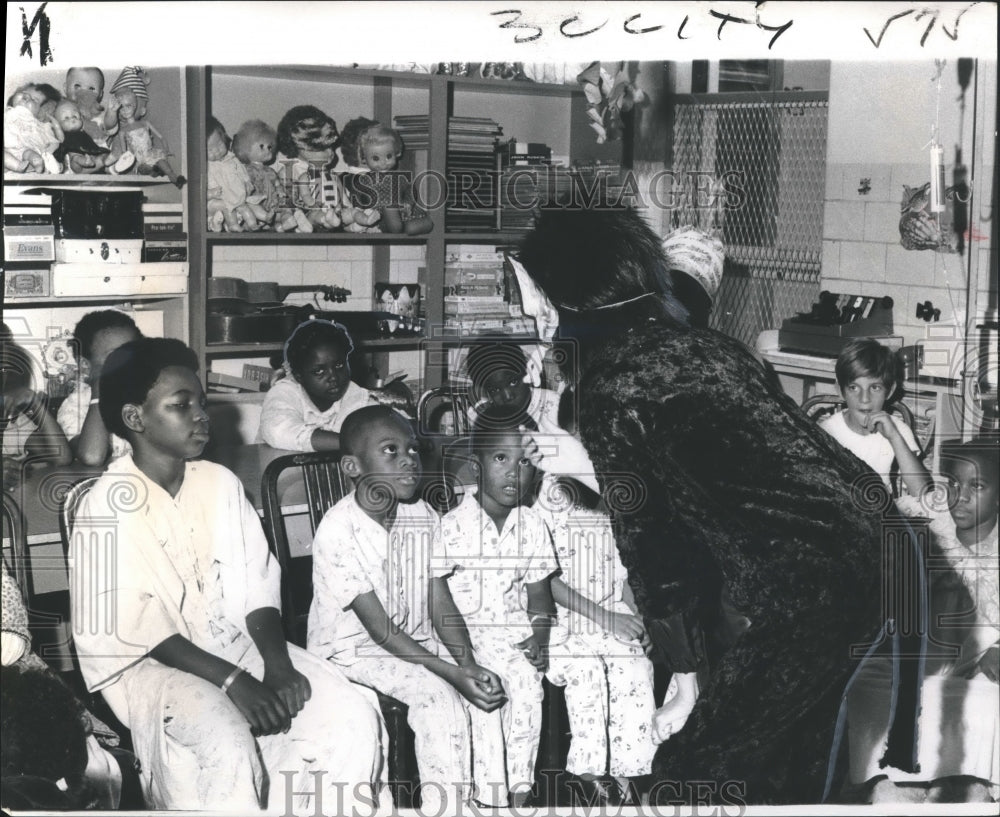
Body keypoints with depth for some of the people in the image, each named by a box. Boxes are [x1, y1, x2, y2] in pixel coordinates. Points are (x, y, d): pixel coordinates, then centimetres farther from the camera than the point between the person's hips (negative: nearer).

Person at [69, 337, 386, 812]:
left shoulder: (221, 483, 4)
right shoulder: (107, 508, -13)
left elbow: (257, 583, 3)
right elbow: (137, 629, -16)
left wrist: (278, 663, -14)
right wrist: (232, 680, -23)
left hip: (237, 643, 6)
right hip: (150, 664, -5)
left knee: (353, 715, -15)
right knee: (227, 746, -34)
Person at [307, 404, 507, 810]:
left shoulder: (424, 517, -1)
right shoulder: (337, 531, -21)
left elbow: (443, 599, 0)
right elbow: (378, 627, -21)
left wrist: (466, 659, -17)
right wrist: (449, 671, -26)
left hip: (416, 643, 6)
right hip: (352, 651, -6)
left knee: (484, 687, -15)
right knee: (437, 694, -26)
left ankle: (489, 801, -5)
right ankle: (444, 805, -15)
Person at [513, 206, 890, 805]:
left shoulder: (609, 385, -6)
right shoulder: (700, 343, 17)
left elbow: (647, 542, -5)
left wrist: (688, 680, 3)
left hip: (803, 585, -9)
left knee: (694, 775, 3)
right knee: (787, 771, 22)